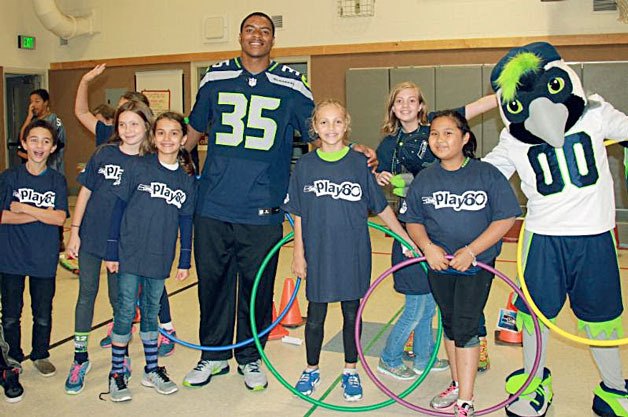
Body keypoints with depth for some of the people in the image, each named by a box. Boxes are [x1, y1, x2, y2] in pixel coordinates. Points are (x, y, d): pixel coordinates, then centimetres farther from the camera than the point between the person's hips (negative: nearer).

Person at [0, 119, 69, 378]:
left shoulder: (57, 180, 0)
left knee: (43, 313, 11)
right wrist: (42, 214, -16)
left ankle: (40, 354, 31)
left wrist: (24, 208, -14)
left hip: (44, 258, 1)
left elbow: (60, 218, -12)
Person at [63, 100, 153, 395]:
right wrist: (74, 231, -1)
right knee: (86, 293, 7)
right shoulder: (104, 154, -2)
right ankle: (80, 358, 20)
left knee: (120, 299, 8)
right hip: (91, 237, 1)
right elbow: (85, 192, 3)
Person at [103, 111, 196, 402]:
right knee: (126, 310, 2)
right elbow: (119, 207, -2)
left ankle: (152, 370, 27)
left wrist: (185, 261, 8)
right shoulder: (139, 167, -5)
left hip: (160, 258, 3)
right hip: (130, 253, -3)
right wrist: (111, 251, -4)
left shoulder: (187, 178, 3)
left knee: (151, 310, 14)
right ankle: (117, 374, 16)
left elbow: (186, 221, 9)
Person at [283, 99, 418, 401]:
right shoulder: (305, 165, -1)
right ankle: (311, 370, 30)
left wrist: (407, 238, 3)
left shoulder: (359, 163, -2)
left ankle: (351, 372, 28)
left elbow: (381, 207, 4)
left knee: (352, 313, 11)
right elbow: (298, 214, 3)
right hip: (317, 253, 0)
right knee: (315, 315, 11)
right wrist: (298, 253, 0)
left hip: (353, 253, 0)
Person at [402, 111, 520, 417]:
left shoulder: (488, 174, -9)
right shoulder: (424, 179, 1)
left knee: (465, 327, -6)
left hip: (476, 265, -4)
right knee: (449, 324, 16)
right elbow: (413, 220, 5)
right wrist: (427, 246, -15)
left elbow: (506, 218, -11)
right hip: (439, 264, 4)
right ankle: (457, 385, 34)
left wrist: (470, 250, -19)